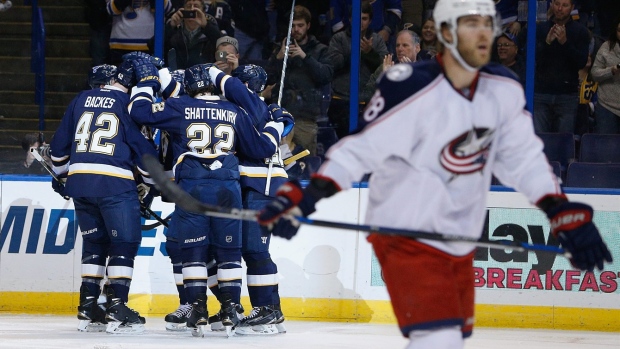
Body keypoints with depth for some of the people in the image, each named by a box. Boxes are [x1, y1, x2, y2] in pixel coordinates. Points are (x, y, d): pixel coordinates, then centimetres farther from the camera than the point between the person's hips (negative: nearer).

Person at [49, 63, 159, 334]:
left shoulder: (81, 100, 14)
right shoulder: (130, 104, 1)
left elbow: (59, 144, 18)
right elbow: (143, 147, -1)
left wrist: (61, 174, 33)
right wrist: (154, 183, 12)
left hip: (79, 180, 5)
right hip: (114, 184, -5)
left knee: (94, 242, 17)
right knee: (125, 243, -1)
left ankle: (87, 306, 15)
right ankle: (116, 307, -10)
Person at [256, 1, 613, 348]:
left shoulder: (504, 90, -1)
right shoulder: (413, 90, -21)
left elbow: (524, 159, 9)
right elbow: (359, 150, -21)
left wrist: (565, 215, 3)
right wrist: (302, 198, -31)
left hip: (459, 240, 8)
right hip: (405, 236, -8)